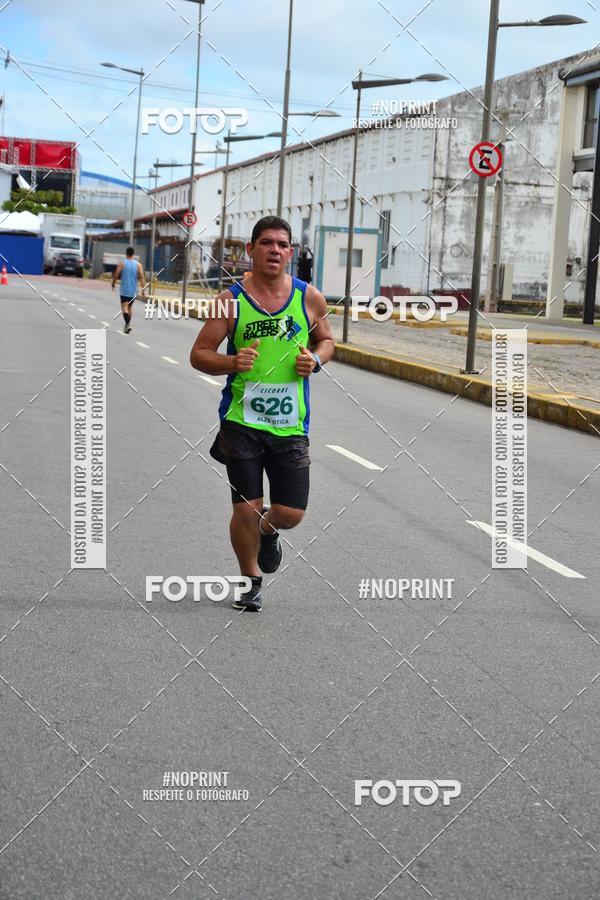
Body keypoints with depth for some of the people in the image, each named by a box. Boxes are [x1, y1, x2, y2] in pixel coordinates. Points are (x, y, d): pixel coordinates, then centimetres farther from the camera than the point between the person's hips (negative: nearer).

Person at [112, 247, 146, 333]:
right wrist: (143, 289, -3)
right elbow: (141, 277, -6)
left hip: (124, 289, -3)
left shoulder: (122, 263, -5)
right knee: (130, 306, 20)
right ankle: (127, 324, 28)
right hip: (133, 290, 3)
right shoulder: (138, 265, 1)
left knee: (124, 306, -8)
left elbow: (116, 275, -6)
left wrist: (113, 284, 10)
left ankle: (127, 324, -28)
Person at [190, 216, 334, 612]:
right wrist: (231, 363, -20)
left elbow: (326, 340, 18)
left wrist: (315, 360, -5)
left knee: (291, 514, 1)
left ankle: (268, 530, 39)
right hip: (241, 421, -2)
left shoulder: (310, 298, 1)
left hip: (291, 426, 2)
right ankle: (251, 580, 26)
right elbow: (199, 354, 0)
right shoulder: (231, 300, -5)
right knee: (246, 509, 0)